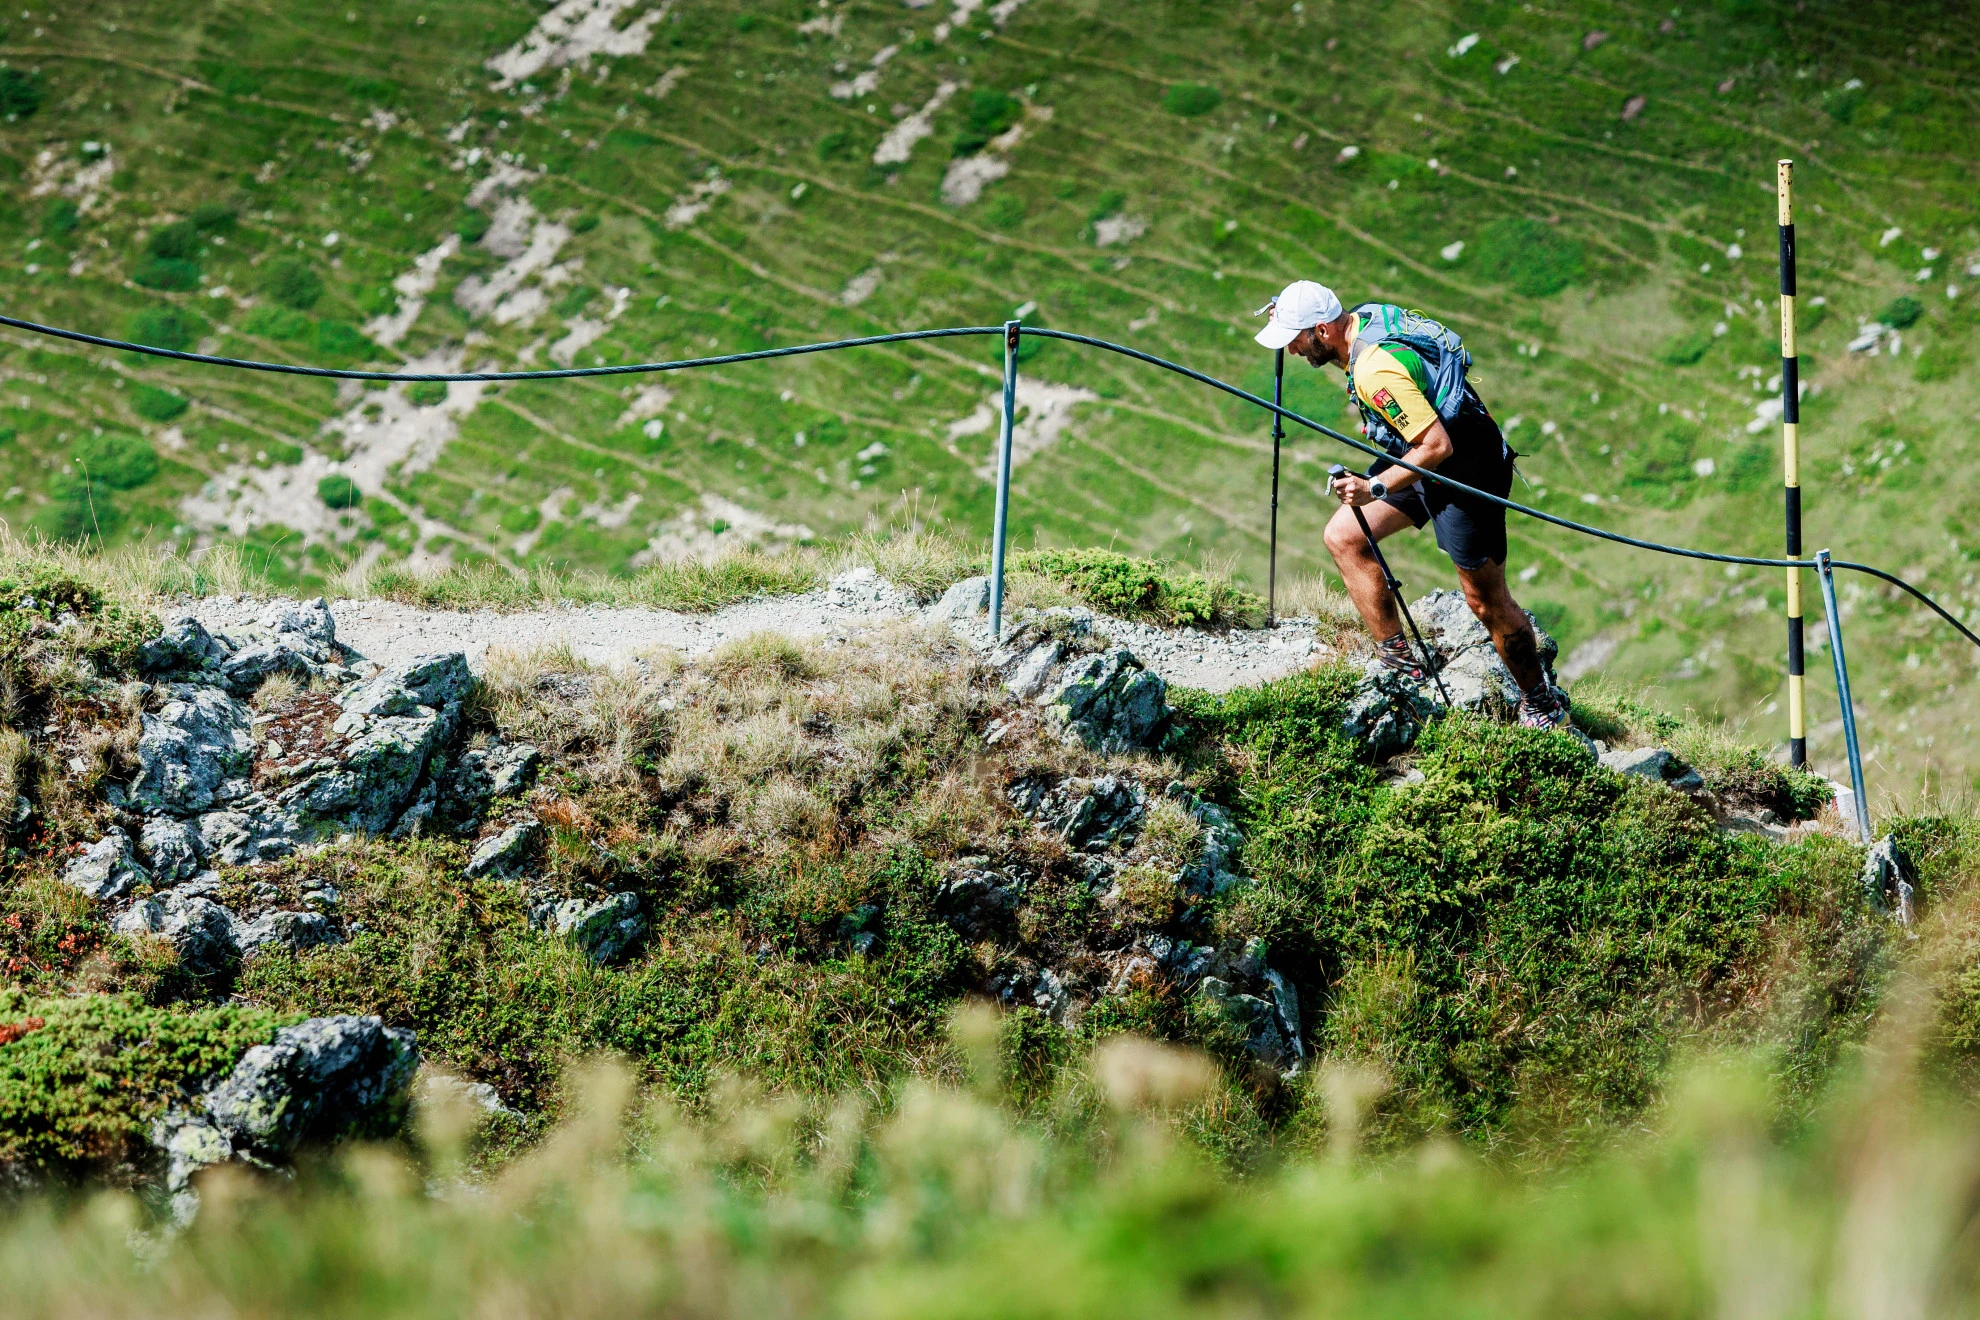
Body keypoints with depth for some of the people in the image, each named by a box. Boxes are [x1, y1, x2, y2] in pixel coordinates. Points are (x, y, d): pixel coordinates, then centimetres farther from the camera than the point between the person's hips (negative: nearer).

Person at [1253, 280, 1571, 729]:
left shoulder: (1376, 370, -32)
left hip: (1463, 466, -10)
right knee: (1342, 537, 3)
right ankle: (1397, 659, 8)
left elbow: (1437, 446, -33)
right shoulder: (1363, 317, -3)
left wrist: (1375, 488, -32)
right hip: (1415, 455, 10)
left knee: (1486, 599, -1)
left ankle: (1541, 704, 17)